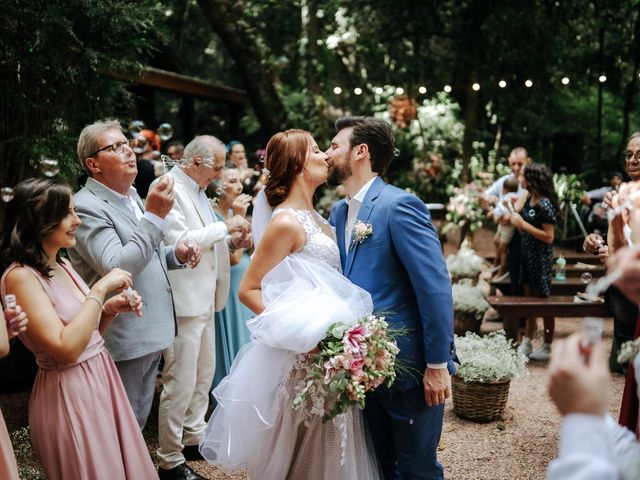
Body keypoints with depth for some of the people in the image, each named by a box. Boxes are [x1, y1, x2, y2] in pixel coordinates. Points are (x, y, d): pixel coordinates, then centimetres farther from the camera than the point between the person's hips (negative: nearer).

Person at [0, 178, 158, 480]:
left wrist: (110, 310, -3)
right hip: (69, 396, -8)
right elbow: (66, 349, -26)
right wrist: (100, 289, -22)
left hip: (101, 379, 8)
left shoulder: (61, 266, 7)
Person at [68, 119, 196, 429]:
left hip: (151, 332, 9)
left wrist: (174, 254, 3)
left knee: (139, 420, 21)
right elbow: (116, 269, -28)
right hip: (122, 340, -9)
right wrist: (154, 215, -29)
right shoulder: (87, 206, -17)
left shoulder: (132, 197, 11)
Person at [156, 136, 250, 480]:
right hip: (184, 301, -10)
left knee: (204, 373, 20)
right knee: (181, 381, -3)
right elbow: (178, 242, -24)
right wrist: (224, 227, -17)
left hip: (204, 297, 10)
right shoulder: (170, 190, -16)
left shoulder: (197, 190, 13)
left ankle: (194, 438, 36)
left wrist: (230, 241, 3)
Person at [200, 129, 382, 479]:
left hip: (329, 345, 9)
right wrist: (297, 332, -23)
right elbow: (247, 290, -17)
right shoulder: (285, 222, -16)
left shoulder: (315, 219, 10)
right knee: (302, 450, 6)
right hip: (302, 355, -9)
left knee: (331, 444, 19)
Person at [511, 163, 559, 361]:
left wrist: (523, 224, -22)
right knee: (529, 299, 13)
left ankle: (547, 347, 15)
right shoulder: (528, 198, 5)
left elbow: (549, 237, -21)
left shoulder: (545, 204, -19)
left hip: (541, 257, -8)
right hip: (527, 253, 8)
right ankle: (526, 344, 21)